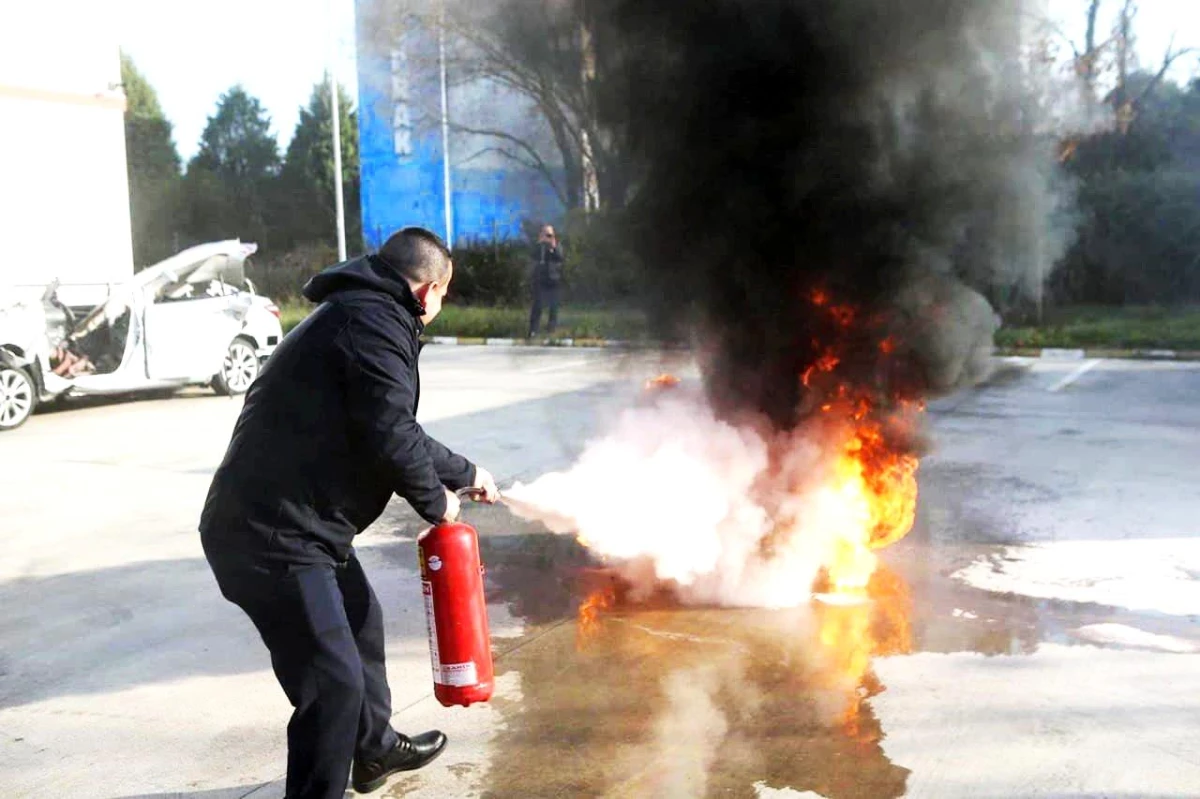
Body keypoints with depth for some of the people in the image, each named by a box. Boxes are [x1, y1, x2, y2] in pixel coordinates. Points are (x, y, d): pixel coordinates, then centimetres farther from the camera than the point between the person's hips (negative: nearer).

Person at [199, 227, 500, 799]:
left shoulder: (362, 315, 18)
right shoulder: (374, 322, -16)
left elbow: (396, 430, 27)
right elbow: (391, 439, -25)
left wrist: (464, 473, 35)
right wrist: (435, 501, -6)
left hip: (297, 521, 11)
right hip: (272, 536, -11)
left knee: (361, 623, 27)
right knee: (334, 682, -7)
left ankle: (375, 749, 47)